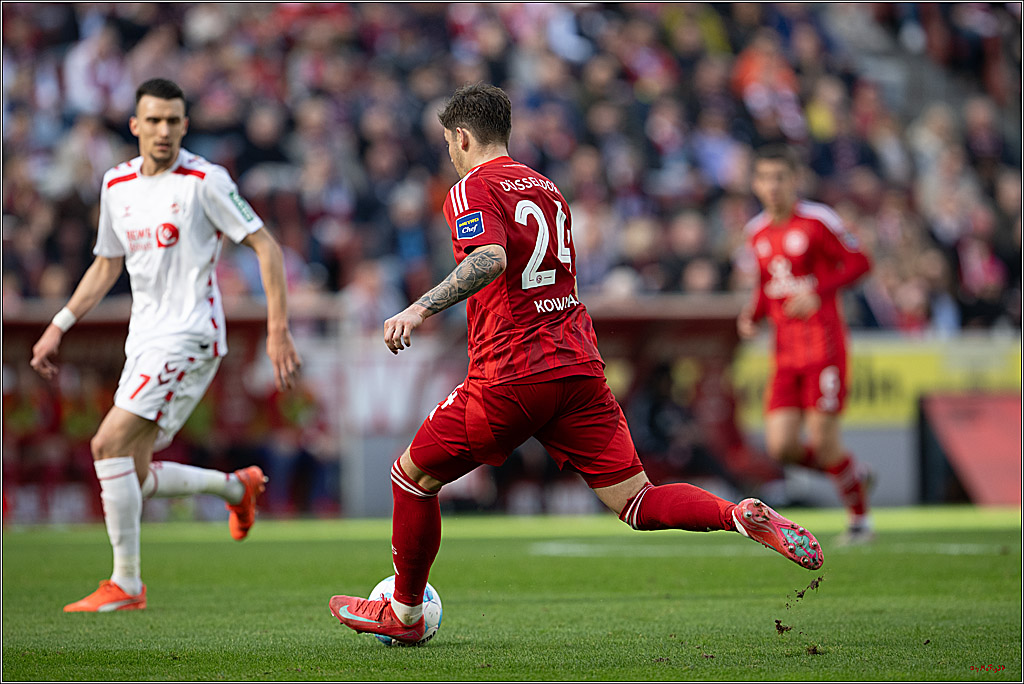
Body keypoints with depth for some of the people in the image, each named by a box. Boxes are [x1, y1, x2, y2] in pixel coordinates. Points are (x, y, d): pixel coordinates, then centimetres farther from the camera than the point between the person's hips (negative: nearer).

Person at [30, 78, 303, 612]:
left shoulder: (204, 180, -9)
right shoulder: (117, 185, 11)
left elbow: (265, 247, -8)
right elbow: (107, 265, 23)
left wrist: (278, 330, -14)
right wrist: (59, 326, 16)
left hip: (189, 337, -7)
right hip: (144, 342, 7)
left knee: (109, 445, -18)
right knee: (131, 476, 5)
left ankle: (125, 584, -12)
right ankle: (237, 487, 29)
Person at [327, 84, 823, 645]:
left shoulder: (473, 189, -4)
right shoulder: (547, 189, 21)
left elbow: (490, 260, -24)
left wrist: (420, 309, -31)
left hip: (510, 378, -6)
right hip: (580, 367, 6)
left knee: (413, 477, 14)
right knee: (636, 503, 1)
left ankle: (404, 614, 23)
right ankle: (742, 515, -24)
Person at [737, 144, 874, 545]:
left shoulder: (817, 220, -7)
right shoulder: (757, 233, 12)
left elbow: (859, 262, -5)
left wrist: (819, 291, -18)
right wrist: (753, 316, 4)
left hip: (823, 343, -6)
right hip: (786, 353, 6)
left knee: (823, 443, -8)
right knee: (780, 447, -5)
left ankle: (860, 518, 13)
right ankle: (853, 475, 23)